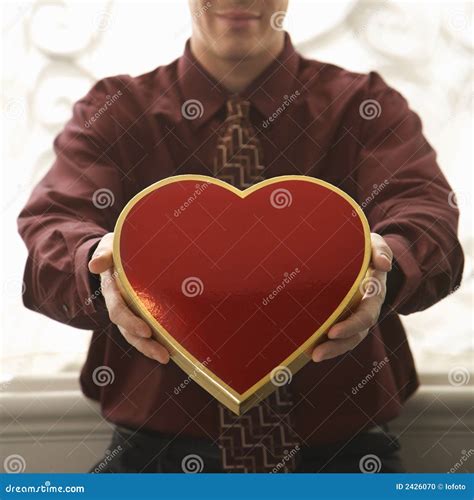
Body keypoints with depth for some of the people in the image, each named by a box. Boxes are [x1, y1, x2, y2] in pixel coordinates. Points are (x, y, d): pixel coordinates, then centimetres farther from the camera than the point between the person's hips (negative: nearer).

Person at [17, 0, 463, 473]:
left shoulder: (365, 104, 7)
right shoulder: (113, 110, 8)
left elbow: (426, 209, -10)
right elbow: (48, 227, -7)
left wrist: (385, 262, -35)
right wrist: (102, 264, -32)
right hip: (160, 443, 1)